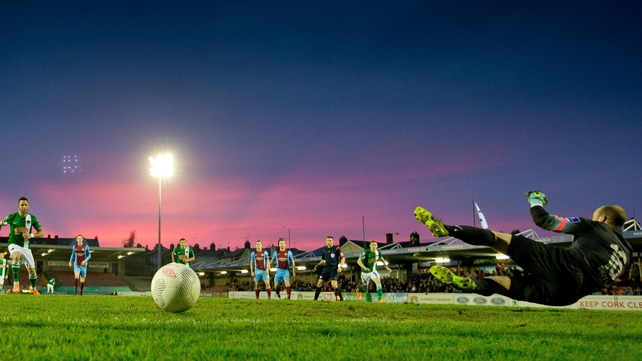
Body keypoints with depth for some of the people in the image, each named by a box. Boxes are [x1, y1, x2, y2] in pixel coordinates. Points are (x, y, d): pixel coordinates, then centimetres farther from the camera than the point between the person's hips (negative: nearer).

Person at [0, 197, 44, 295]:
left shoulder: (32, 218, -6)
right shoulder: (12, 217, -11)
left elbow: (41, 232, -3)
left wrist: (31, 235, -19)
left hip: (26, 247, 3)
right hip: (14, 244, -2)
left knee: (32, 271, 5)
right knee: (16, 256, -38)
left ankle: (33, 288, 35)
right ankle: (16, 283, -29)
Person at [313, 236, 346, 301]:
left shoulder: (336, 249, -3)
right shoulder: (325, 250, 13)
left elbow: (343, 258, -3)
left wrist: (340, 266, -15)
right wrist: (317, 265, 10)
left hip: (334, 269, -6)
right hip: (326, 269, 6)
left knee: (334, 285, -18)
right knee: (319, 283, 2)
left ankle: (340, 299, -6)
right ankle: (315, 299, 11)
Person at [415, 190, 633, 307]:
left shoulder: (593, 227, 13)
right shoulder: (627, 255, 28)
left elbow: (545, 221, 8)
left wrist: (536, 200, 27)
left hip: (564, 266, -6)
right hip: (568, 295, 6)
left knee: (497, 238, -3)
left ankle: (447, 229, -18)